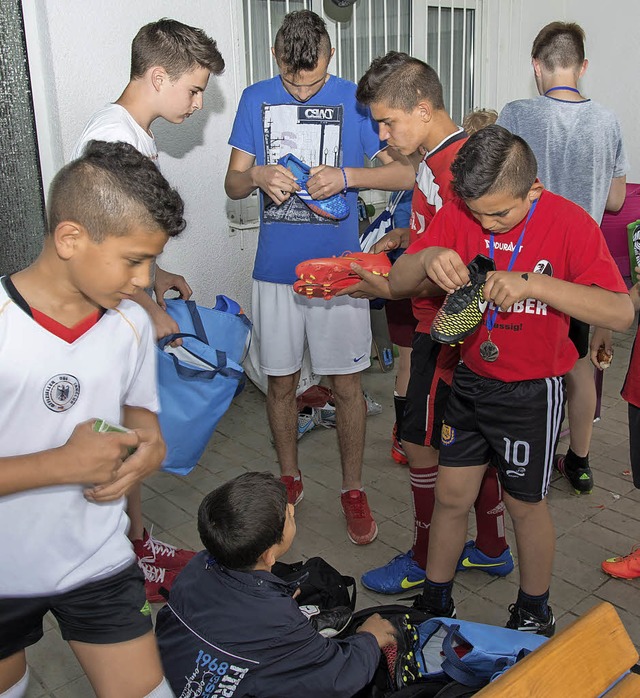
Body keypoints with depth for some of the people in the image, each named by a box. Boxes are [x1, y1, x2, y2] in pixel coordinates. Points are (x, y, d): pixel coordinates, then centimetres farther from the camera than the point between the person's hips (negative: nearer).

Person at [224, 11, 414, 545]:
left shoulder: (355, 99, -2)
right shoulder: (256, 100, 4)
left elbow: (405, 173, -6)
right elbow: (232, 184, 5)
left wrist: (346, 175, -22)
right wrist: (257, 176, -18)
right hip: (276, 267, 2)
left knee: (347, 384, 4)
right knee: (281, 381, 11)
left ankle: (353, 489, 23)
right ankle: (289, 478, 33)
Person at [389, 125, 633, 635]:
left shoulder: (569, 223, -16)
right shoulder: (459, 214, -6)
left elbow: (621, 313, -25)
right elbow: (398, 282, -6)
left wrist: (532, 283, -36)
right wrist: (428, 258, -29)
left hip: (532, 391, -3)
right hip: (471, 380, 4)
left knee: (525, 503, 13)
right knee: (451, 495, 13)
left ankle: (534, 613, 39)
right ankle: (435, 603, 36)